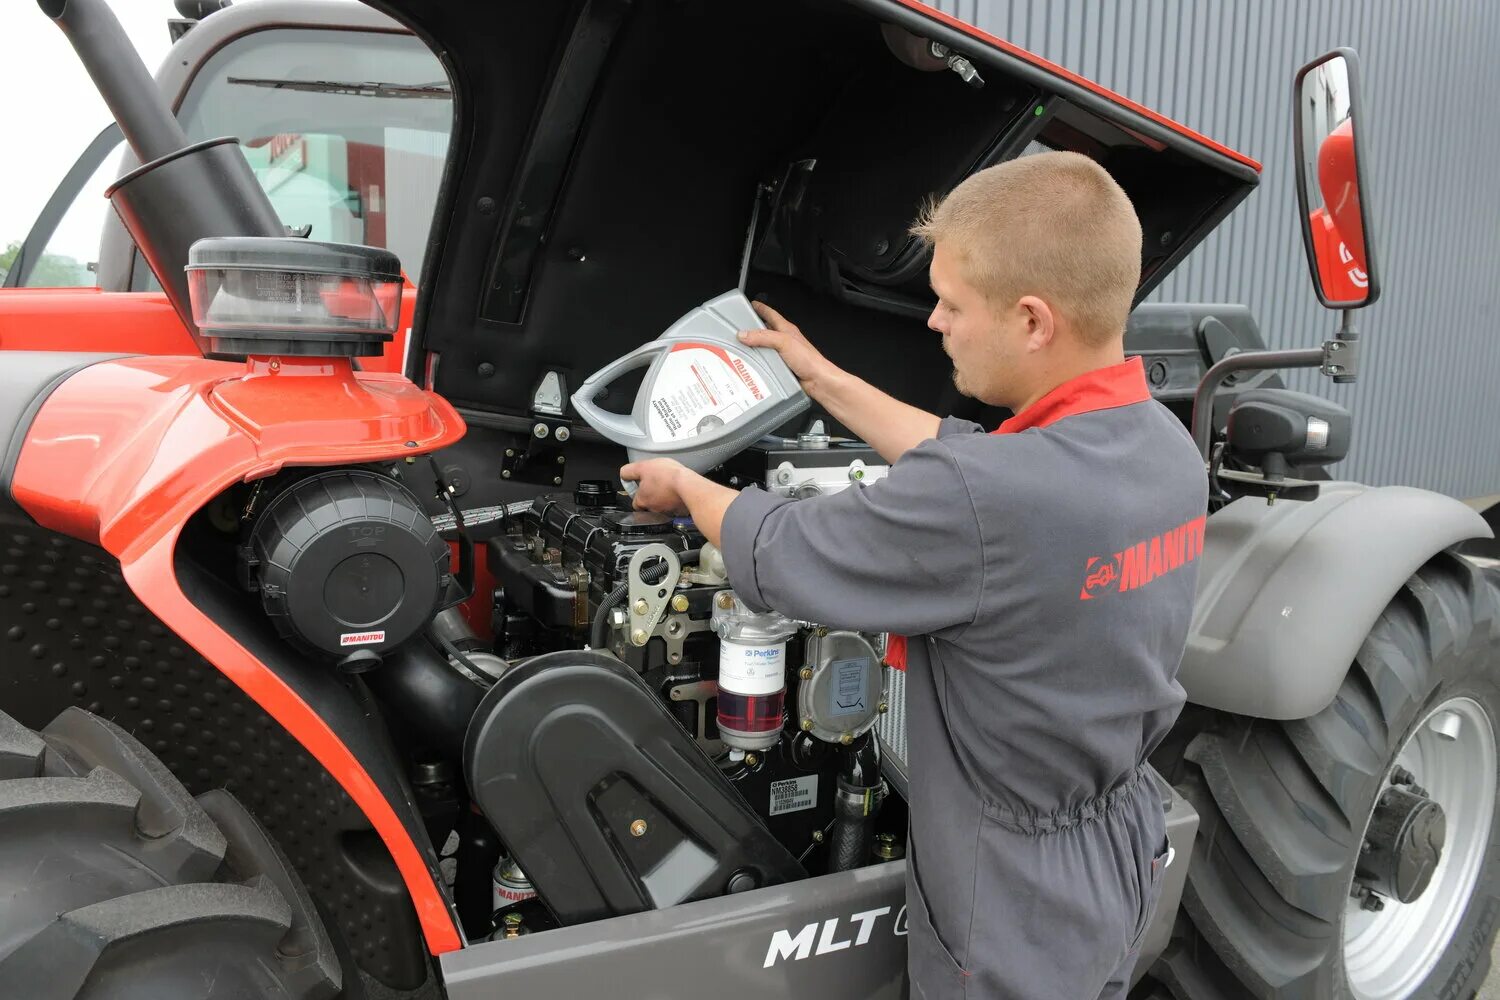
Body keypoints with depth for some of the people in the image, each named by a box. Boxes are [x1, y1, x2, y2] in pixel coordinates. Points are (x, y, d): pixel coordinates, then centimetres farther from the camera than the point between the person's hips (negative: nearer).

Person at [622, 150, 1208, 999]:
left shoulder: (982, 502, -35)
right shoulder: (1165, 448, -7)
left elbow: (775, 557, -19)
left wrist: (685, 486, 2)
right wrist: (824, 379, 14)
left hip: (1022, 903, -8)